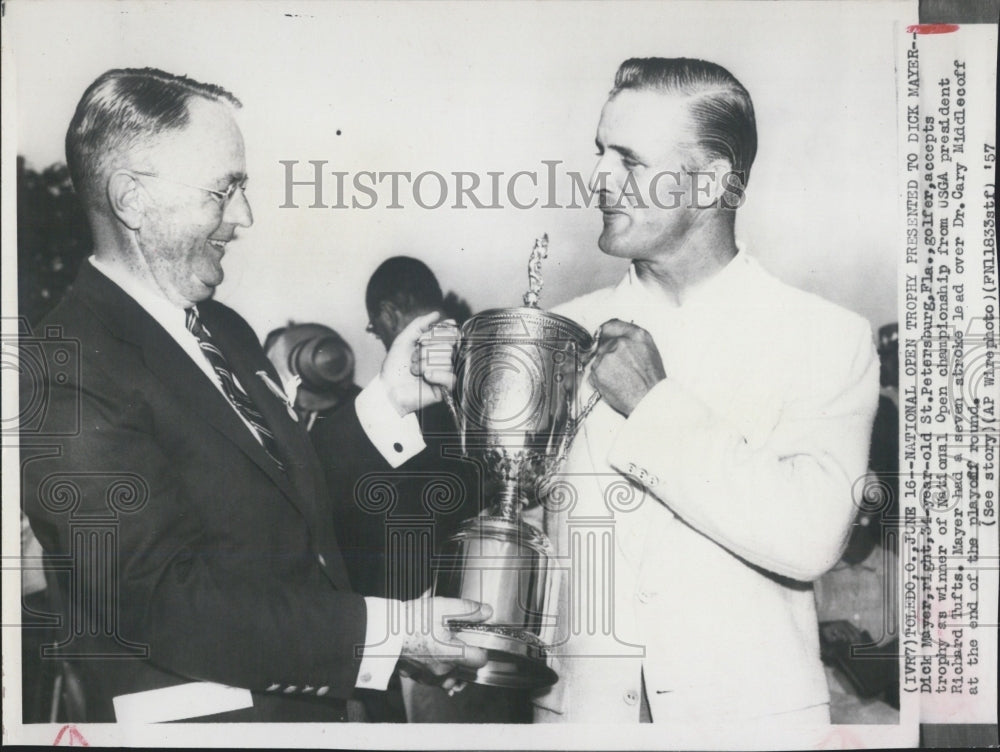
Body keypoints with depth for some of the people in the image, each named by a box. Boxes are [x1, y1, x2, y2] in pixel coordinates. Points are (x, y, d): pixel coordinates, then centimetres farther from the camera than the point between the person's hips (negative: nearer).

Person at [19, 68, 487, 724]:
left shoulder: (225, 330, 8)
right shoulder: (69, 373, -21)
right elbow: (162, 605, -25)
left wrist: (385, 402, -2)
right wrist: (386, 630, -25)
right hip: (194, 714, -8)